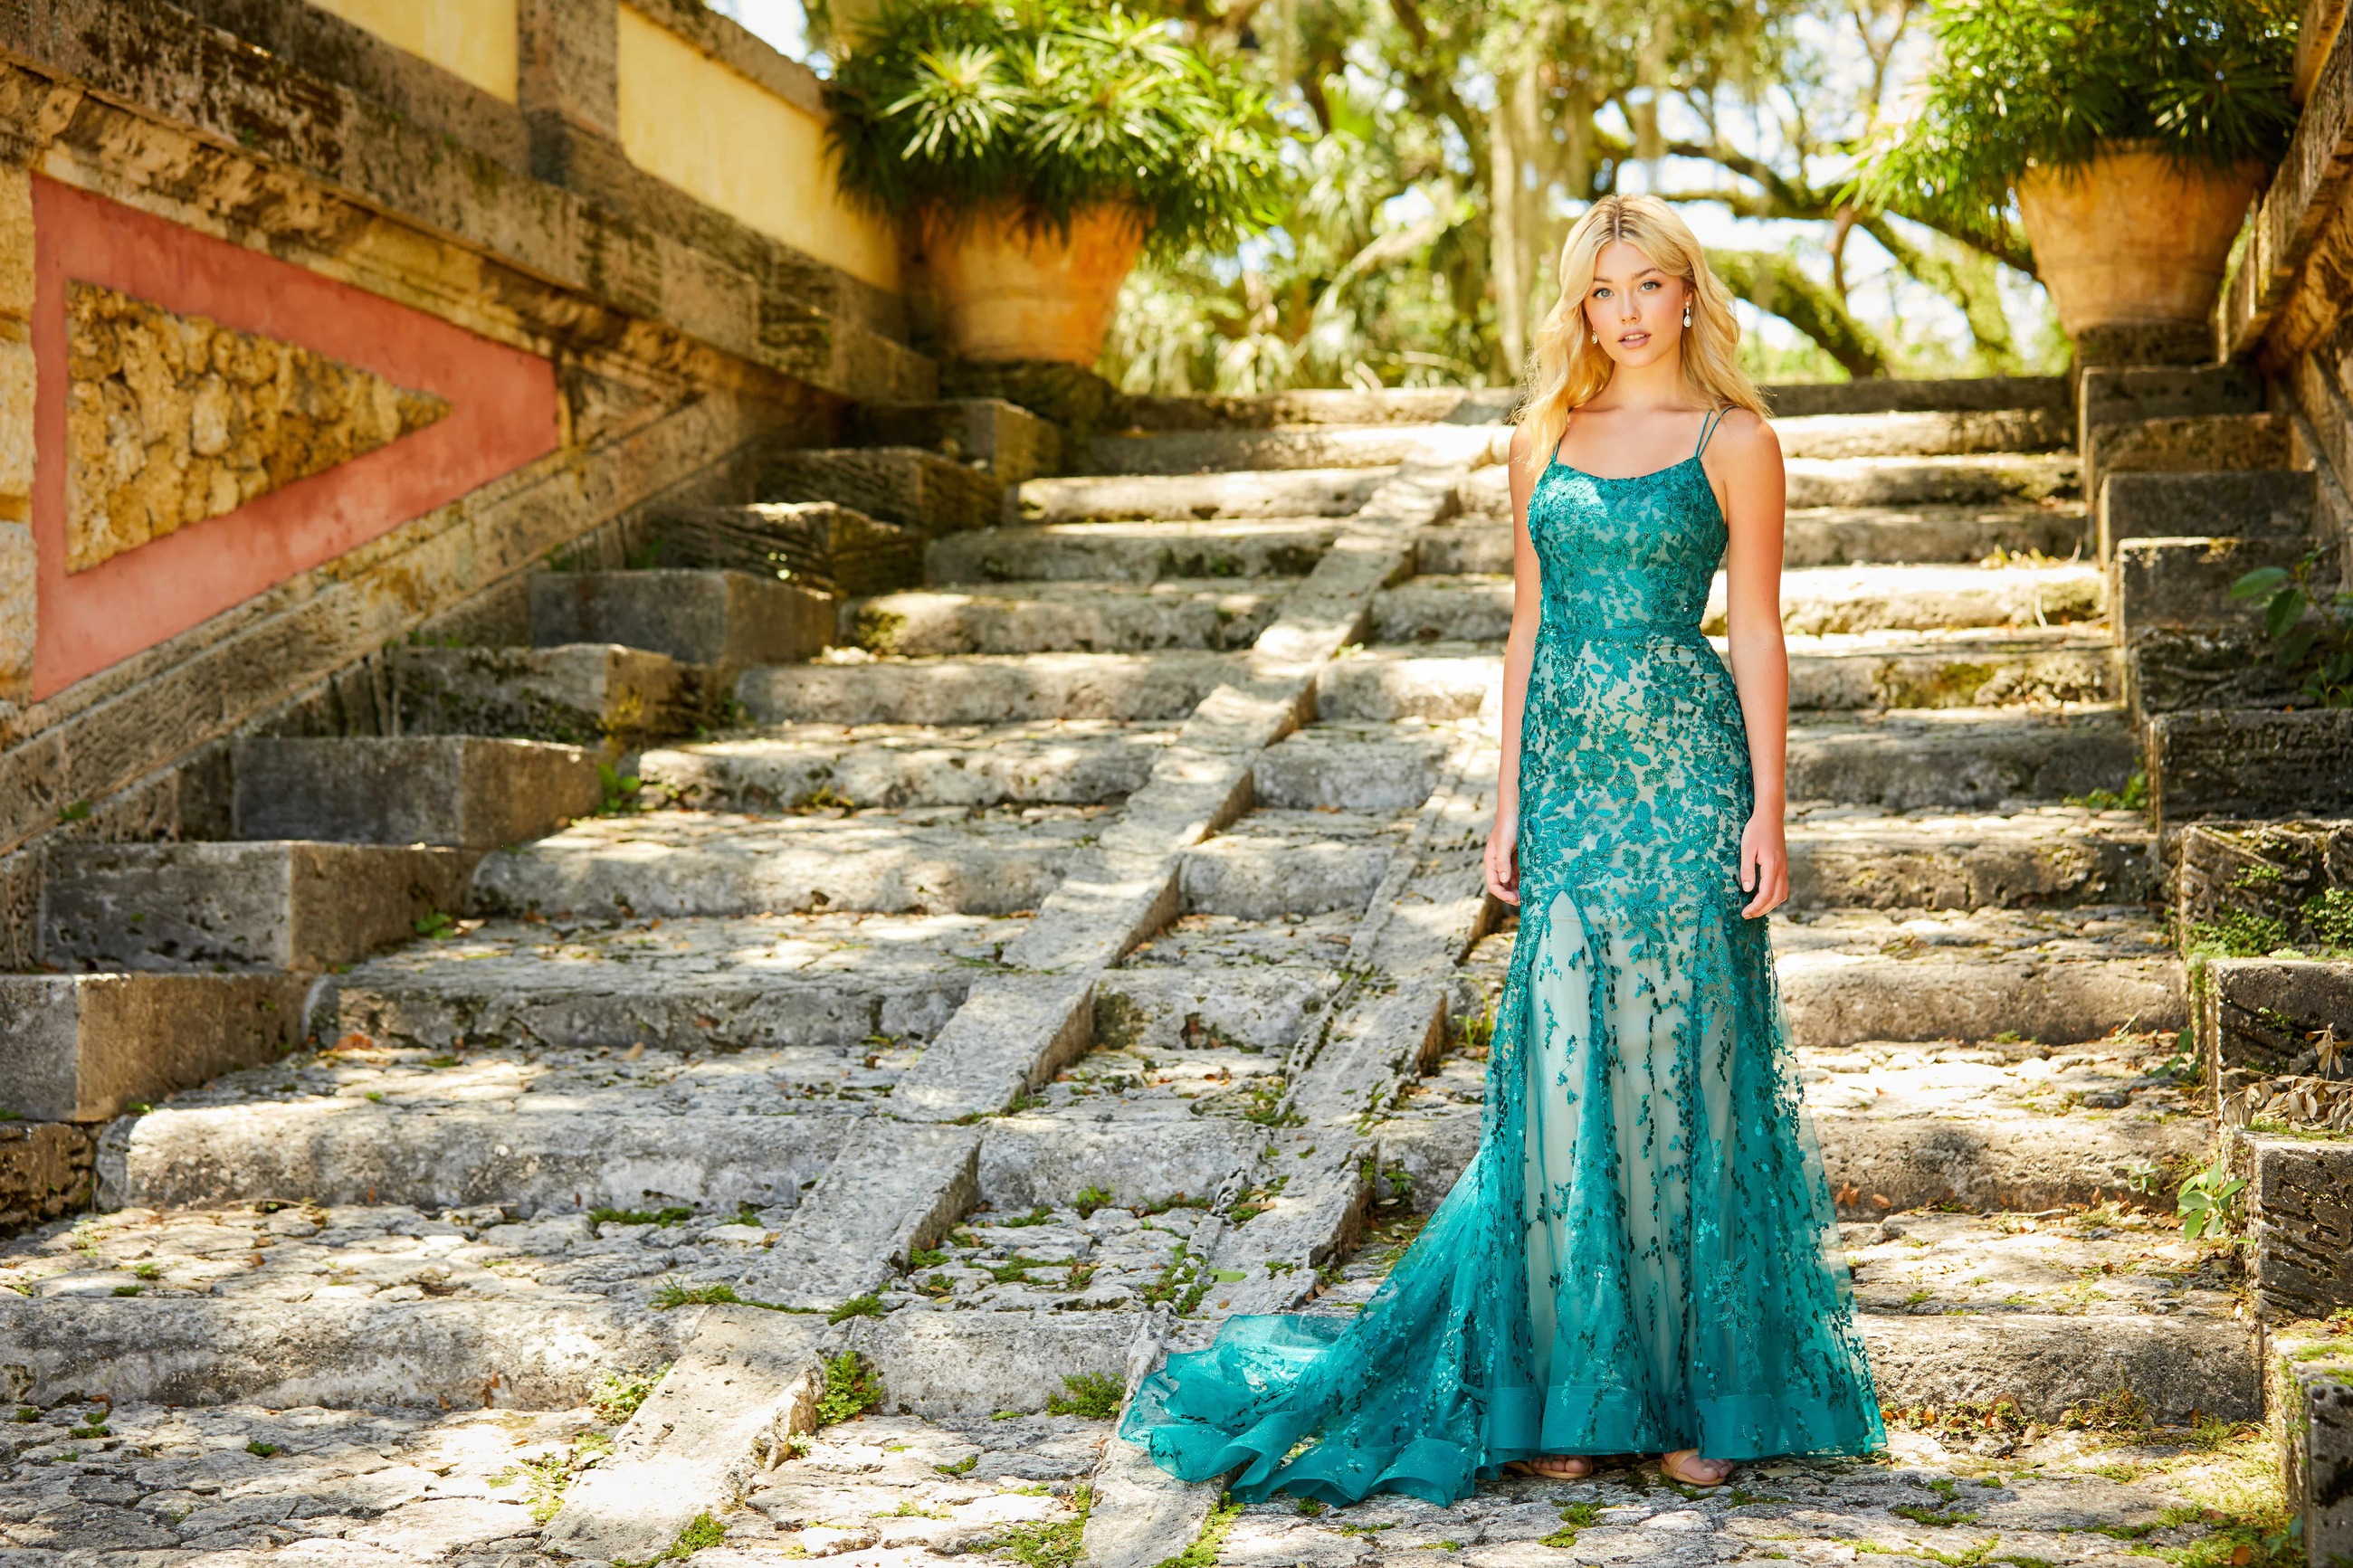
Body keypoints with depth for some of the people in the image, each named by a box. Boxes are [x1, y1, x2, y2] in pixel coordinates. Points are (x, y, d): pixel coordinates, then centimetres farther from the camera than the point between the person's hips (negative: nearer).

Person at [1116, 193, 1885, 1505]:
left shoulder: (1735, 441, 0)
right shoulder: (1547, 435, 11)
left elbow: (1760, 633, -3)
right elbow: (1530, 626, 12)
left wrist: (1768, 809, -9)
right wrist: (1509, 797, 7)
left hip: (1683, 761, -3)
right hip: (1569, 769, 3)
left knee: (1684, 1061, -1)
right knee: (1564, 1069, 2)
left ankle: (1704, 1393, 9)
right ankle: (1574, 1392, 10)